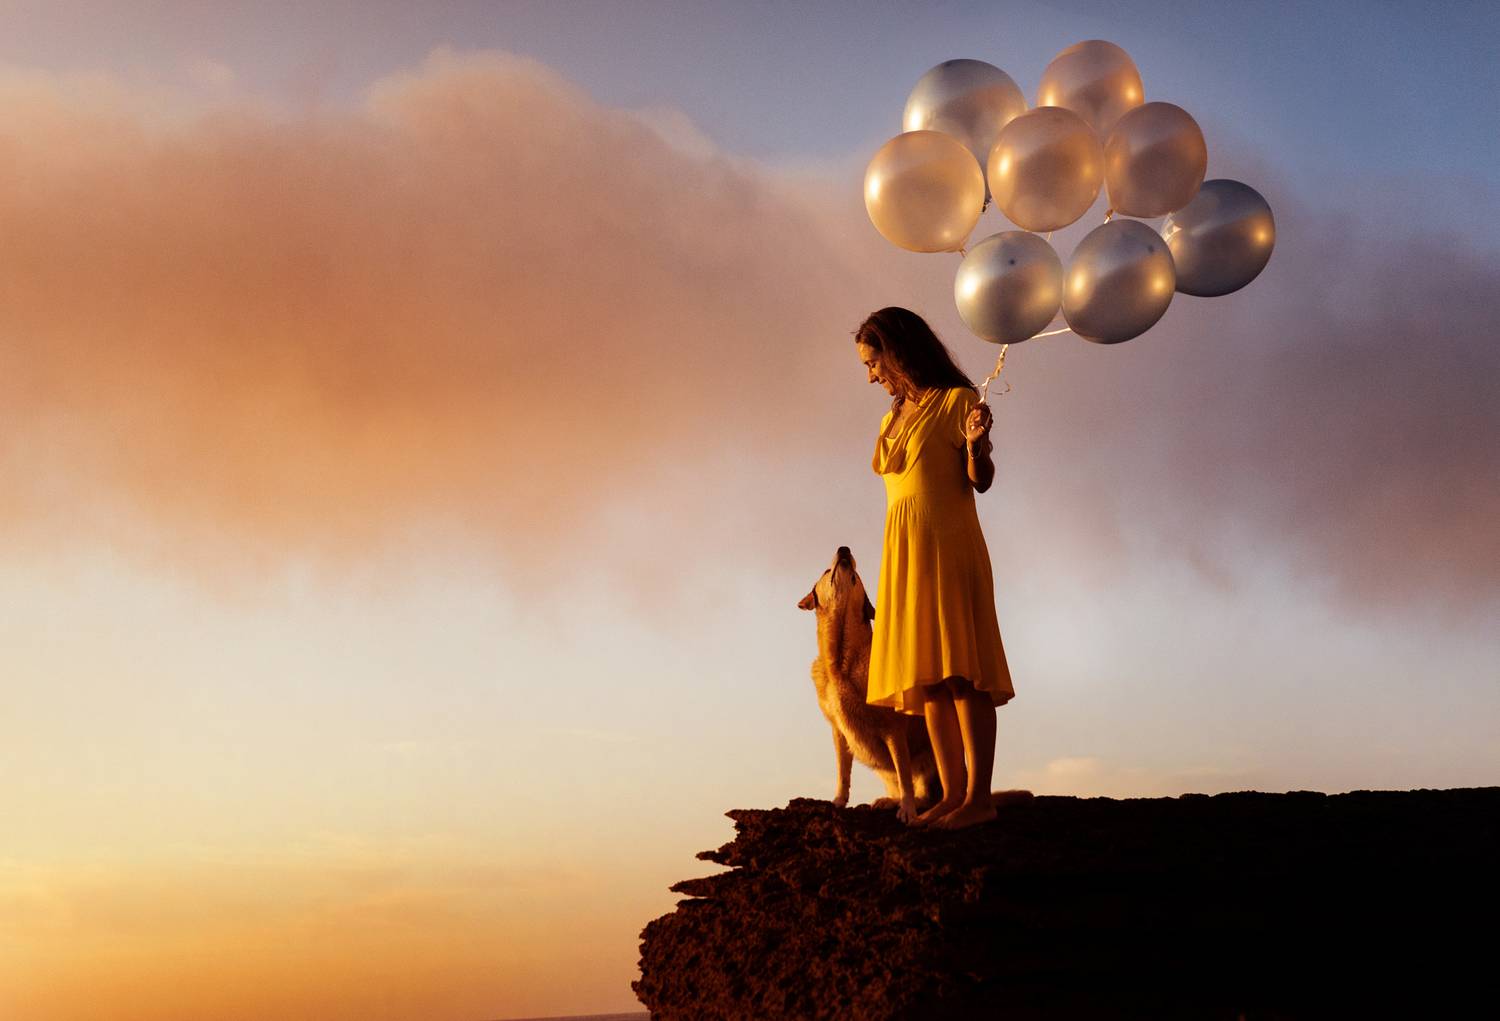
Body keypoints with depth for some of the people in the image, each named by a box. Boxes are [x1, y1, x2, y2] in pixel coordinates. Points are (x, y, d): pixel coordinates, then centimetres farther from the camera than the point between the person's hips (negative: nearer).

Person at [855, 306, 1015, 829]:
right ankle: (952, 794, 2)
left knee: (960, 672, -11)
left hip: (948, 547, -7)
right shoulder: (892, 419, 19)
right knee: (925, 678, 2)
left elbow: (980, 481, -6)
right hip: (902, 552, 7)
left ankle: (978, 796, -13)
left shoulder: (957, 400, -2)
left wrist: (975, 443, -26)